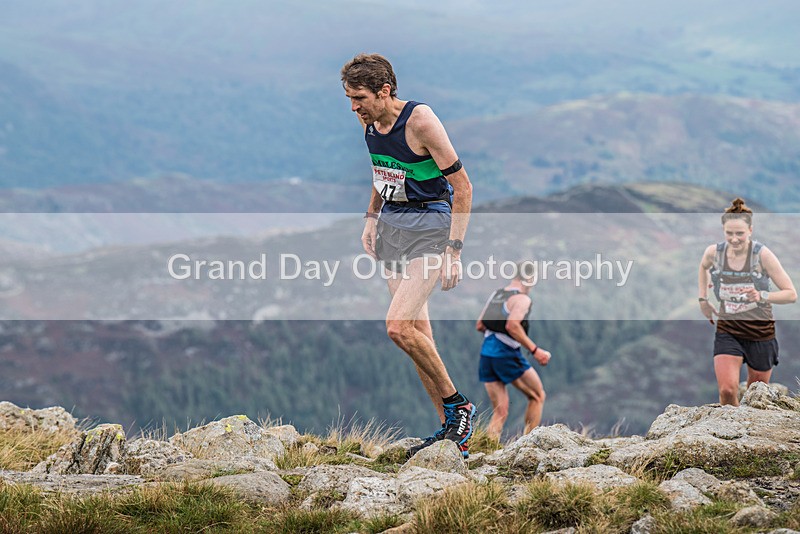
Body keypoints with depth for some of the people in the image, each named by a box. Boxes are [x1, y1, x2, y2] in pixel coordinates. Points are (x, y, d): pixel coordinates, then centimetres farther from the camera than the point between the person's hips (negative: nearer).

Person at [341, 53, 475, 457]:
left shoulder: (420, 121, -20)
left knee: (398, 326, -19)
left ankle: (457, 404, -1)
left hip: (429, 224, -8)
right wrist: (371, 219, 14)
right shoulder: (368, 120, 1)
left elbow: (462, 186, -16)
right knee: (416, 330, 6)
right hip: (391, 223, 8)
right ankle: (450, 428, 15)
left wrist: (454, 250, -19)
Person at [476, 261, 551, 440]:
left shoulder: (495, 295, 14)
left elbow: (479, 326, 18)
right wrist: (535, 350, -23)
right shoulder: (522, 299, -9)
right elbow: (512, 325, -26)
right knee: (537, 396, 12)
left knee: (500, 412, 9)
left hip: (486, 353, 7)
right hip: (507, 354, -7)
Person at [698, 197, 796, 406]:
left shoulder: (762, 255, -17)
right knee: (727, 390, -18)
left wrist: (762, 296, -32)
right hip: (727, 331, 1)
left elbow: (791, 294, -16)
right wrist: (702, 299, 12)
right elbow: (703, 267, 20)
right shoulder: (714, 252, -8)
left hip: (760, 333, -1)